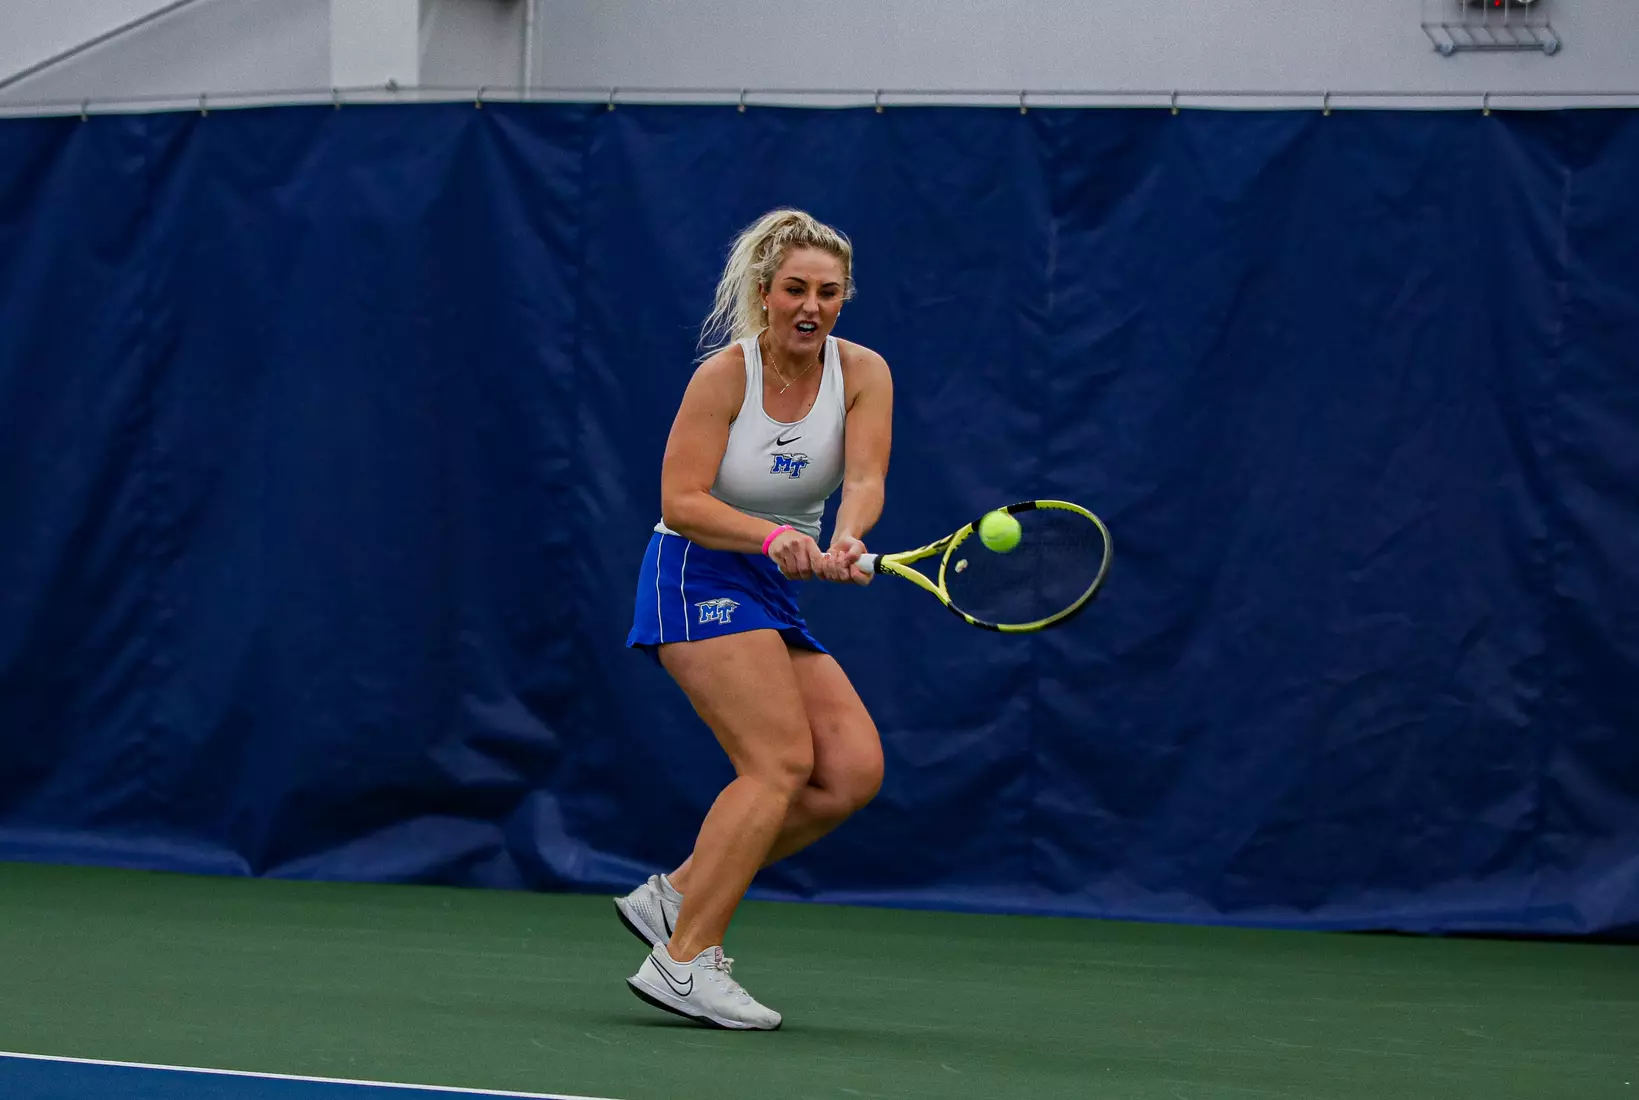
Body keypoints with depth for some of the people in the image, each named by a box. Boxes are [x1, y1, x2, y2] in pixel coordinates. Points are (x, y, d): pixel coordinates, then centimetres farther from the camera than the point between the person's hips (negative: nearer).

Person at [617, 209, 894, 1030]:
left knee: (854, 769, -6)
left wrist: (844, 541, -37)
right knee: (781, 762, -21)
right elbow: (681, 501, -18)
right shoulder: (725, 375, -13)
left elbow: (864, 477, -15)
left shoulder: (862, 374, -1)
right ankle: (683, 963, -22)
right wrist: (773, 537, -34)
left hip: (775, 595, 7)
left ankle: (674, 896, 3)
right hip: (698, 577, -7)